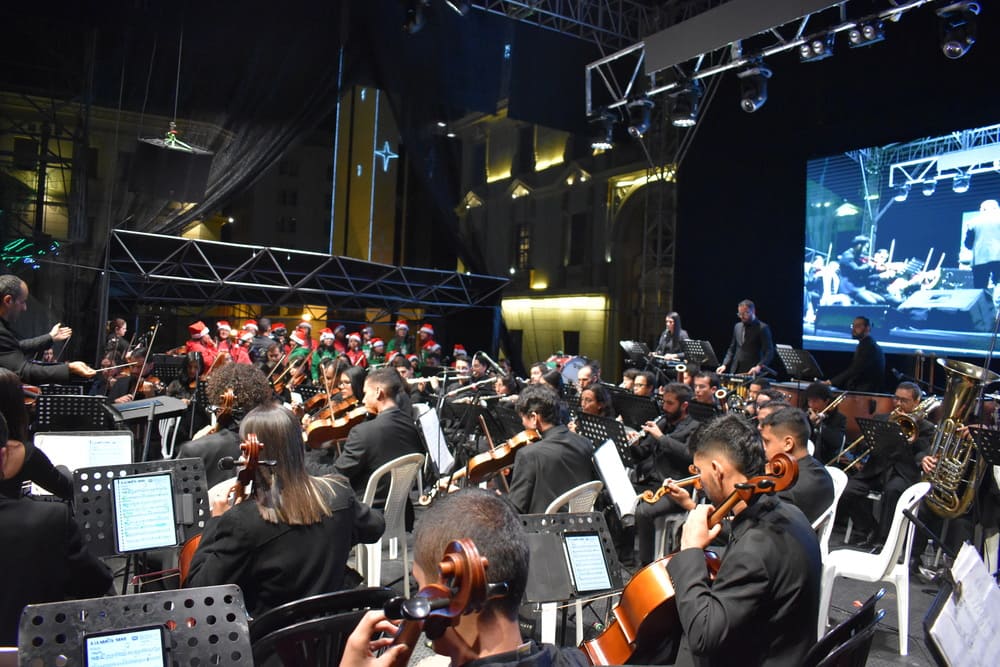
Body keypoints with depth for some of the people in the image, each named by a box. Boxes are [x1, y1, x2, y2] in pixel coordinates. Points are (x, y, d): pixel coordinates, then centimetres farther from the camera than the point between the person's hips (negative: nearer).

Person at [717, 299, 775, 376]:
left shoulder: (762, 328, -5)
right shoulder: (737, 326, 15)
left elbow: (769, 352, -11)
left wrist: (759, 366, -27)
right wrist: (724, 365, 6)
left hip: (752, 373, -5)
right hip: (735, 372, 6)